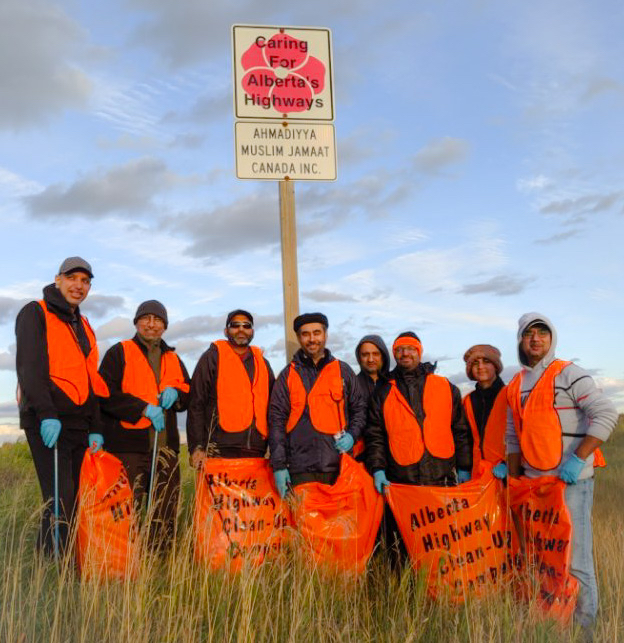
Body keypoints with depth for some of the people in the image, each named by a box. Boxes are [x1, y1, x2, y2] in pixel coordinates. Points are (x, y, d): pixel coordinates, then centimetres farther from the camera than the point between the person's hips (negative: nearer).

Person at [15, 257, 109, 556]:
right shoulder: (35, 313, 0)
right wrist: (47, 414, -23)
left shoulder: (84, 327, 21)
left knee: (70, 500, 7)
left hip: (78, 424, 7)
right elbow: (30, 367, -13)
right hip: (47, 422, -7)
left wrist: (95, 428, 13)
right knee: (60, 498, -13)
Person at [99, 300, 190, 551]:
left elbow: (189, 397, 25)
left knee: (166, 507, 6)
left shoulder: (173, 359, 21)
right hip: (128, 446, -5)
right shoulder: (119, 353, 4)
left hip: (165, 446, 5)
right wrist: (144, 408, -13)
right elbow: (106, 396, -6)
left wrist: (175, 393, 1)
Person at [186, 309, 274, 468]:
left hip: (256, 452, 4)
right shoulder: (212, 357, 6)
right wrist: (197, 447, -8)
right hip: (220, 452, -4)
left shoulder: (262, 362, 20)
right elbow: (196, 404, 0)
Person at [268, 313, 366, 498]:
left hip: (339, 465, 1)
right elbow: (276, 421, 5)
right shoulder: (288, 375, 8)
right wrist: (279, 465, -2)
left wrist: (352, 434, -2)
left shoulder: (343, 371, 12)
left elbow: (359, 409, 18)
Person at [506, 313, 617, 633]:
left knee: (573, 557, -5)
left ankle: (584, 627, 9)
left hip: (571, 481, -6)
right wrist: (513, 480, 12)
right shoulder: (515, 387, 13)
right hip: (532, 483, 6)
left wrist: (578, 459, -20)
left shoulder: (568, 374, -6)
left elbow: (606, 414, -15)